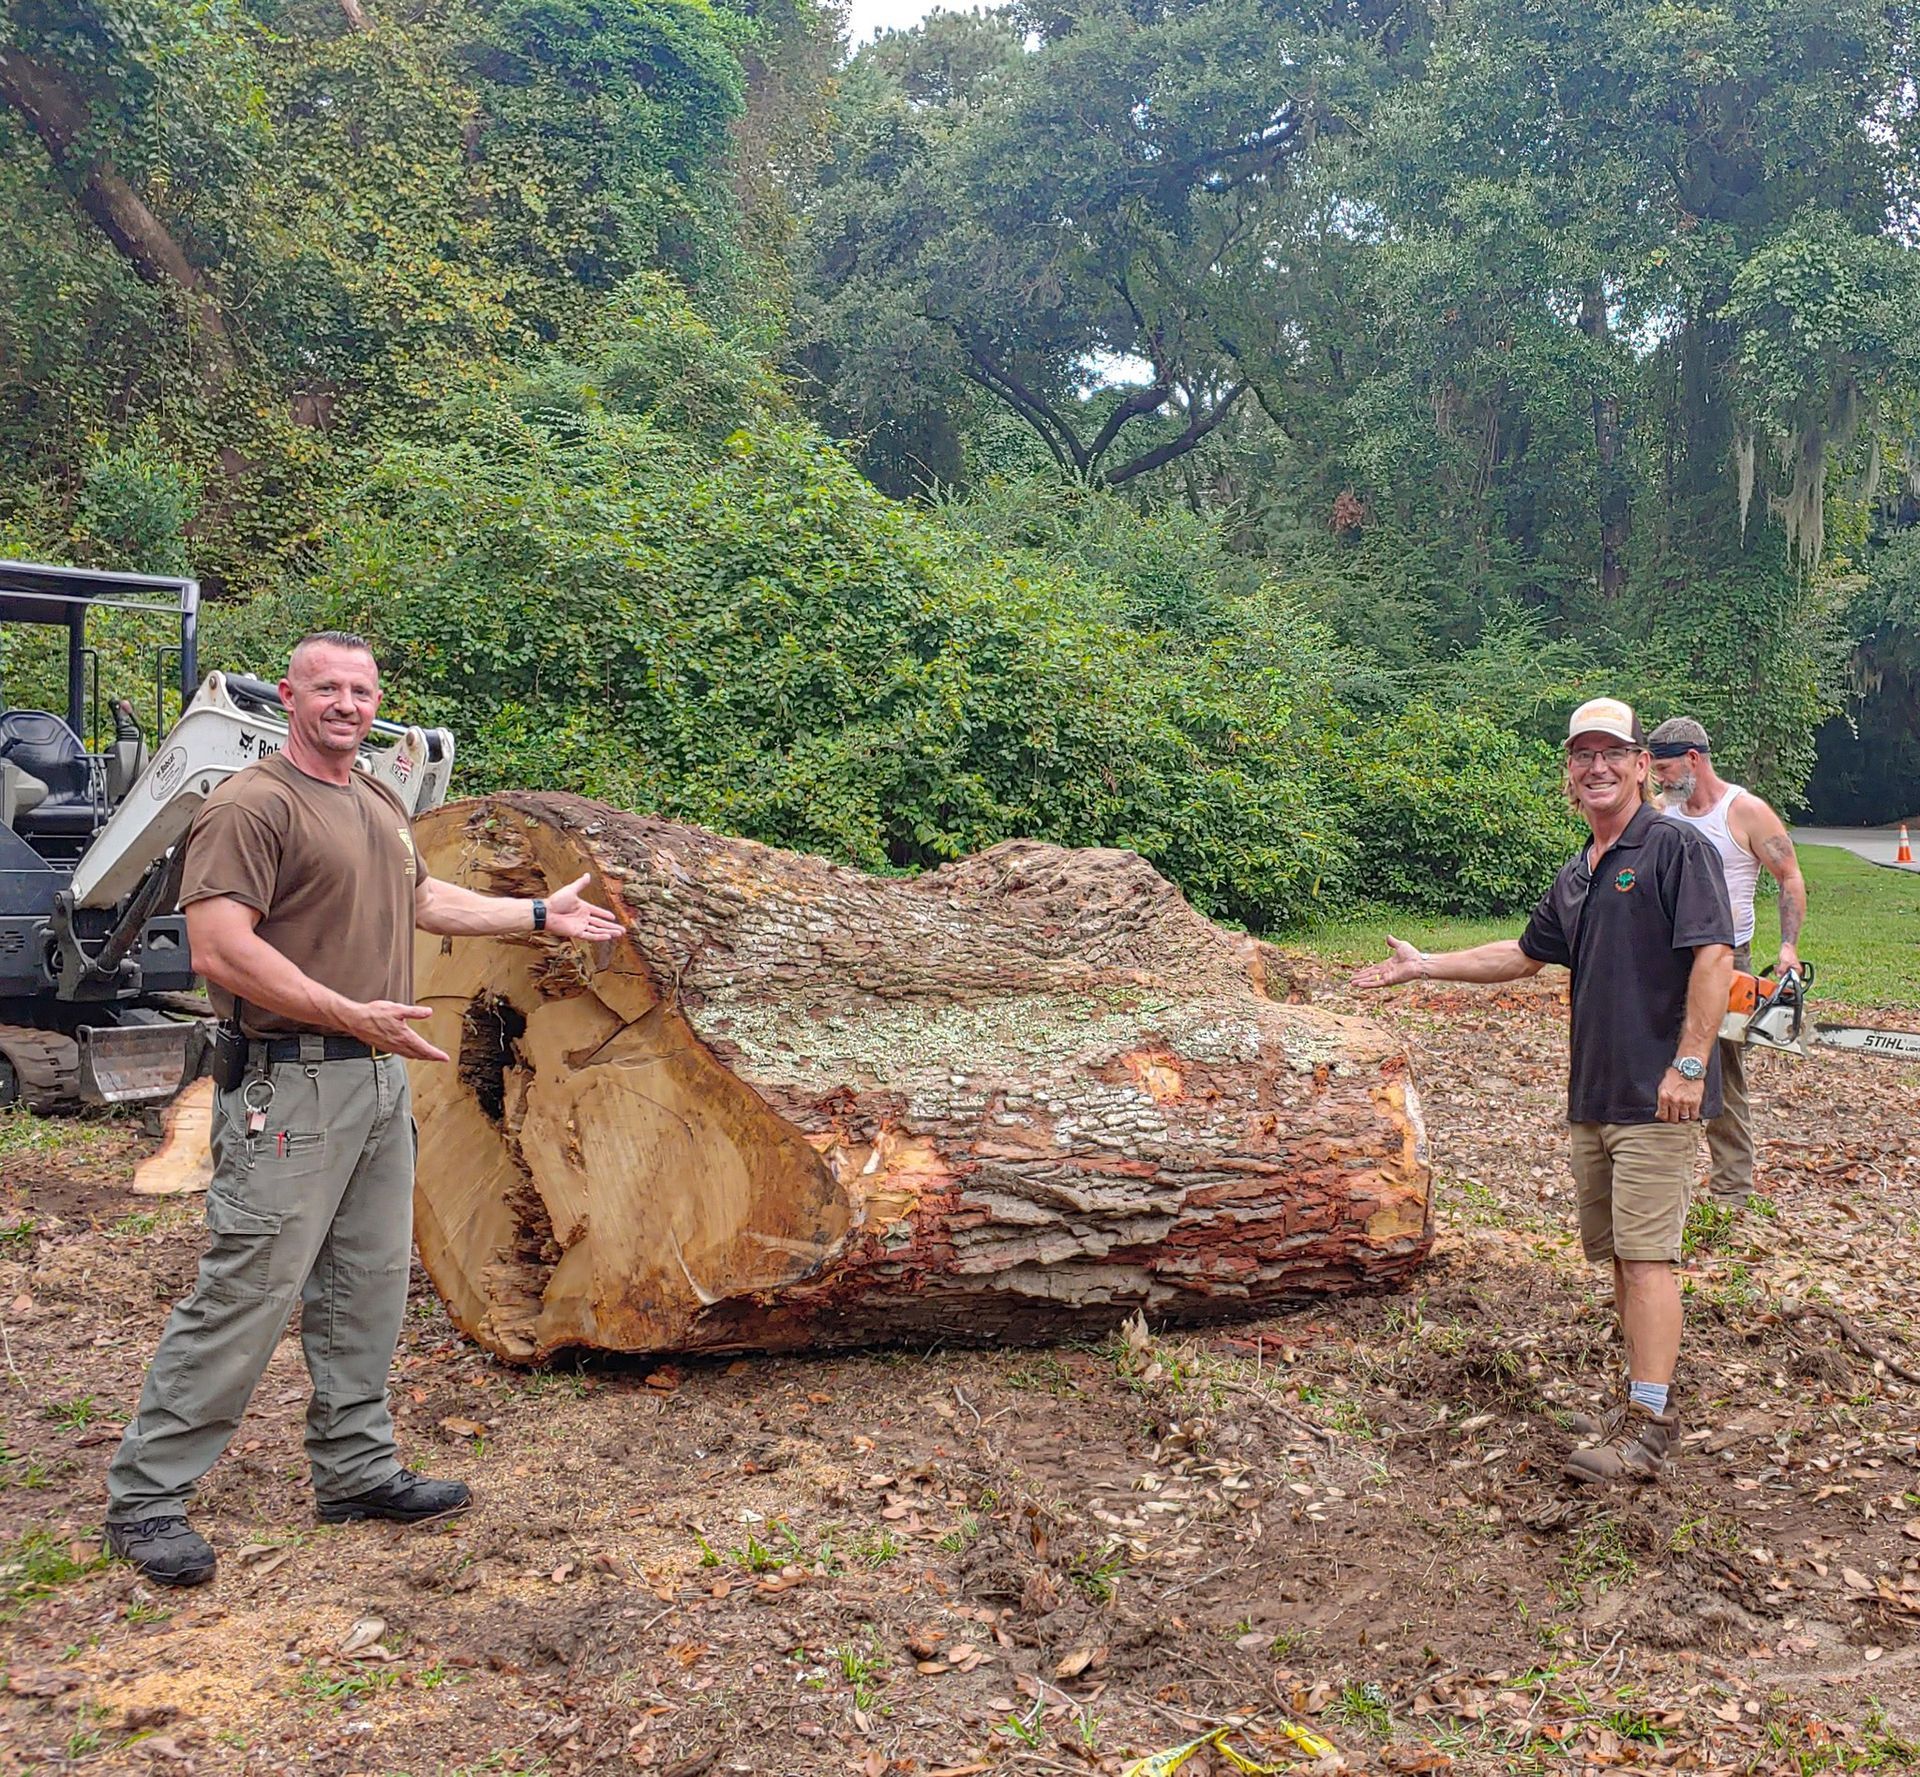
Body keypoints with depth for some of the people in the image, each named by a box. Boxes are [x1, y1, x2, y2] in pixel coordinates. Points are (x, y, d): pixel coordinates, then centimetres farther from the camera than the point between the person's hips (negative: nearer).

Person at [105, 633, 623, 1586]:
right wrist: (352, 1014, -22)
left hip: (382, 1078, 9)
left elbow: (418, 898, 32)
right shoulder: (251, 805, -13)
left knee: (368, 1286, 15)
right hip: (290, 1086, -9)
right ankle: (145, 1497, 8)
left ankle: (356, 1470, 28)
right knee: (248, 1292, -6)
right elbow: (219, 946, -21)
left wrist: (540, 913, 33)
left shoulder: (382, 806, 16)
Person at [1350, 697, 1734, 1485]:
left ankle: (1647, 1427, -7)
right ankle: (1649, 1388, 24)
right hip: (1593, 1094, 8)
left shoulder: (1675, 847, -9)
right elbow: (1526, 954, 29)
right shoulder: (1575, 876, 17)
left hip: (1657, 1096, -8)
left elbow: (1714, 956, -16)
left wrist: (1688, 1064, -22)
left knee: (1646, 1253, -10)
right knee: (1612, 1250, 12)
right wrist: (1424, 965, 30)